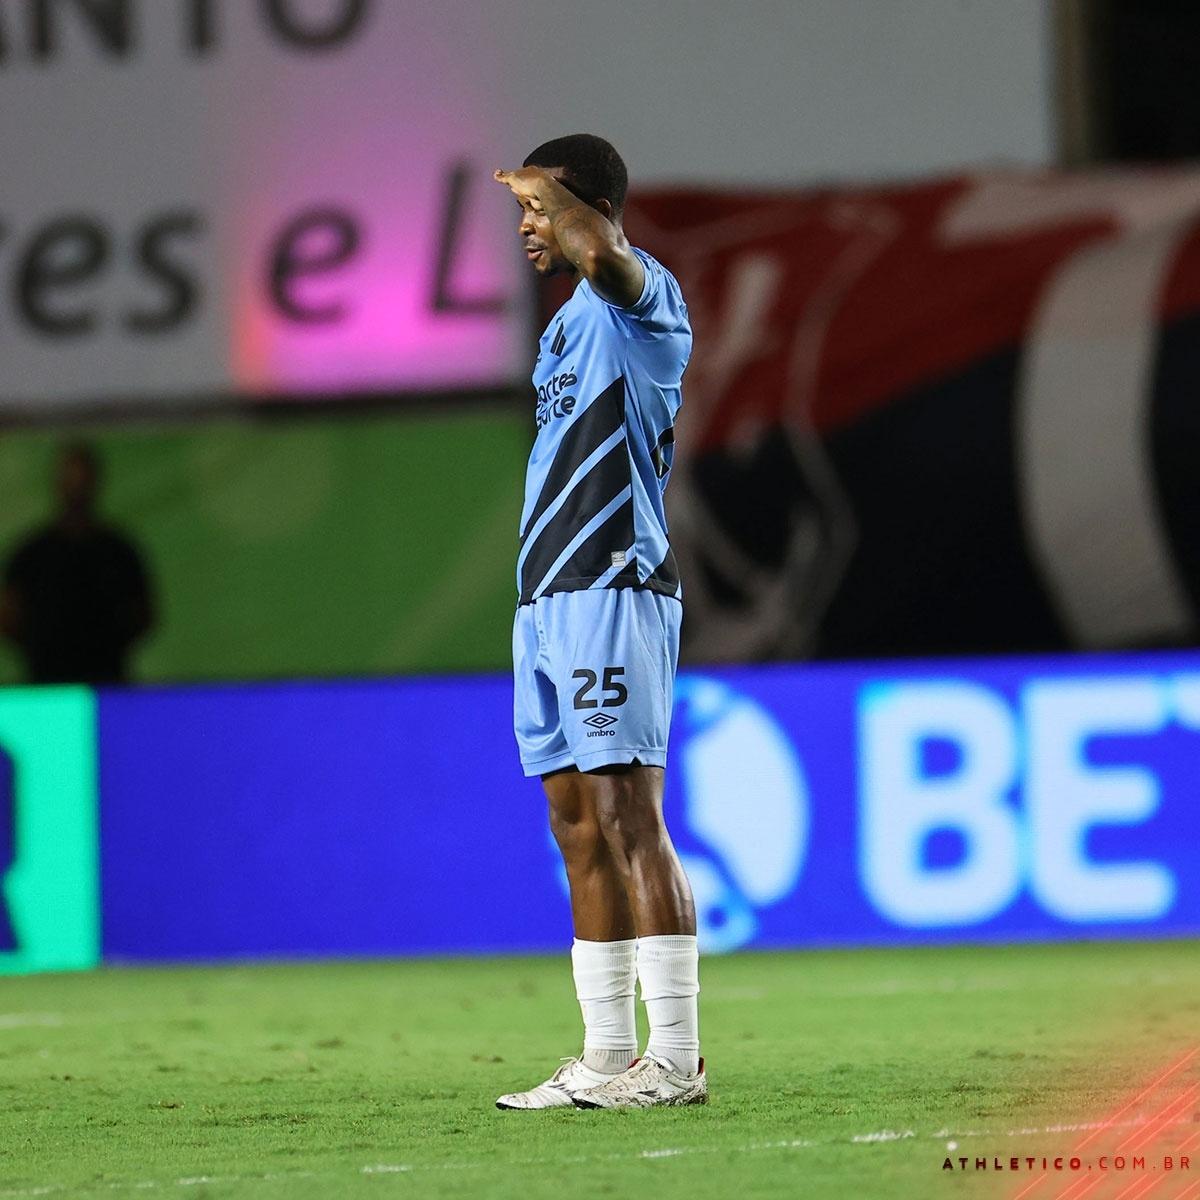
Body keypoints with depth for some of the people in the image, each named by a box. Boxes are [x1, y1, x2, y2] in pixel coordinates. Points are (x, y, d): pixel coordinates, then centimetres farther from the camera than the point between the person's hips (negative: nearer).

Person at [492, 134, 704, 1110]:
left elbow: (601, 249, -32)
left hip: (612, 589, -9)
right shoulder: (566, 325, 21)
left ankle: (676, 1059, -12)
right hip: (546, 595, 9)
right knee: (578, 823, 8)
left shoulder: (640, 298, -6)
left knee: (627, 815, -12)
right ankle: (608, 1058, 10)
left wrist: (543, 190, -17)